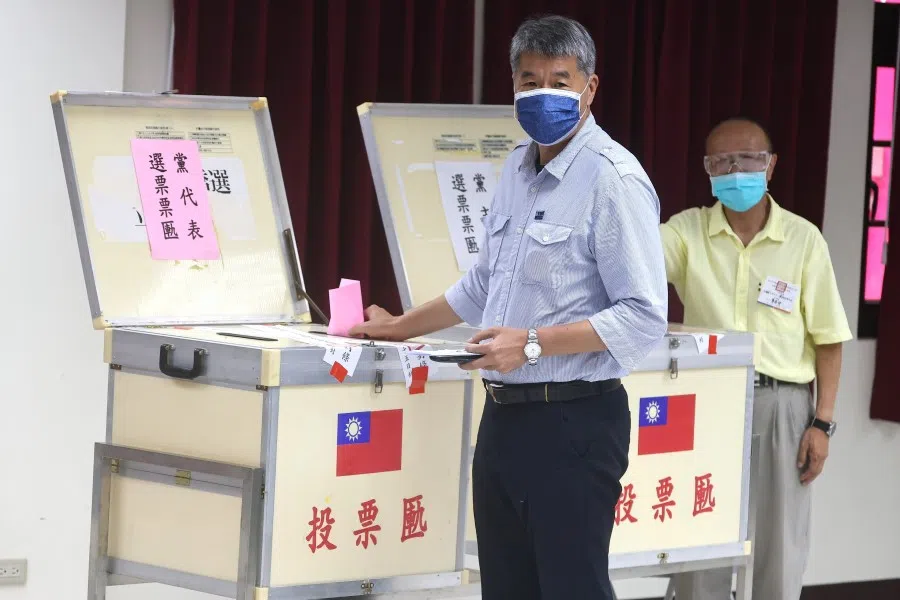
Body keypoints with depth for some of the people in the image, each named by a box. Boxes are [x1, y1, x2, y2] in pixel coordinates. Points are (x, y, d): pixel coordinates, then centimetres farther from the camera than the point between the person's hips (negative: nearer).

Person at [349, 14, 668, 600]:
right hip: (505, 415, 8)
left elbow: (644, 317, -18)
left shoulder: (613, 178, -12)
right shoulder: (518, 168, 14)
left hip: (572, 420, -8)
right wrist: (400, 328, 32)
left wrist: (533, 343, -23)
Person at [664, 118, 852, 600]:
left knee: (778, 550, 5)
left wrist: (822, 423, -3)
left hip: (780, 405, -1)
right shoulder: (687, 231, 2)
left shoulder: (804, 240, 0)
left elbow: (827, 339, 2)